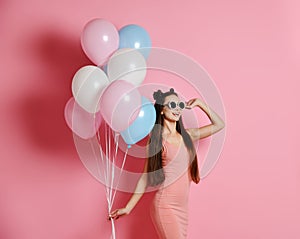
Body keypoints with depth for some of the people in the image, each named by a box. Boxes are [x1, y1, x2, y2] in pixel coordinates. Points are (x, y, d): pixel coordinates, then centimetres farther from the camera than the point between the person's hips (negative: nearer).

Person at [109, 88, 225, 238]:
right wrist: (128, 207, -2)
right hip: (165, 207, -5)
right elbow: (146, 176, -1)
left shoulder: (187, 136, 9)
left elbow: (219, 125, 16)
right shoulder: (156, 140, -3)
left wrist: (200, 104, 9)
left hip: (183, 208, 5)